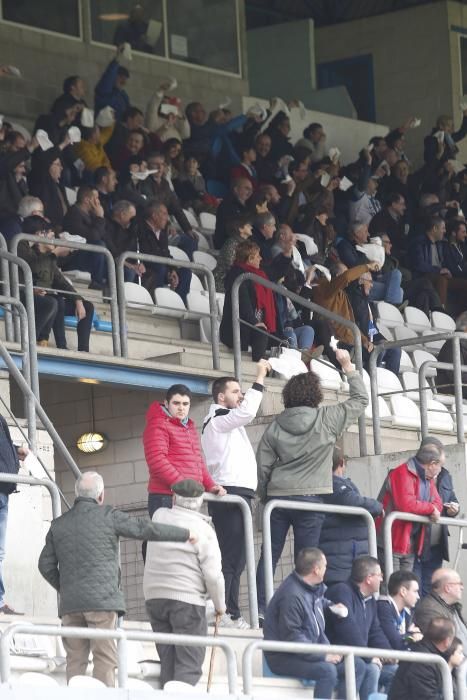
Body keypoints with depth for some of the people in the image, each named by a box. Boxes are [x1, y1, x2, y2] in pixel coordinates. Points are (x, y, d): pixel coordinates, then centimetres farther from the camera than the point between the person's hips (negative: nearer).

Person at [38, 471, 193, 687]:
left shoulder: (58, 524, 13)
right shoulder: (108, 516, -1)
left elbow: (46, 565, 13)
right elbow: (145, 529, 1)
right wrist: (185, 534, 10)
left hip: (70, 604, 5)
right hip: (102, 599, -5)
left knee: (75, 659, 6)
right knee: (105, 658, -5)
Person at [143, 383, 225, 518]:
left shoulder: (190, 427, 25)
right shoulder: (158, 425, -3)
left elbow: (199, 462, 31)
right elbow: (157, 461, -15)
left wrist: (210, 486, 14)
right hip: (166, 498, -8)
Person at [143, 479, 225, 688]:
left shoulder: (159, 517, 6)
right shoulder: (203, 529, -6)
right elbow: (213, 575, -8)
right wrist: (220, 604, 6)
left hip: (153, 596, 5)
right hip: (187, 600, -5)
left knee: (167, 661, 12)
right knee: (189, 664, -5)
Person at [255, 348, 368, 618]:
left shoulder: (275, 427, 4)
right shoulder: (327, 419, -3)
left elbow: (263, 466, 7)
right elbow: (361, 400, 8)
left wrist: (264, 496, 18)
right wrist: (348, 367, 15)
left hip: (277, 497, 3)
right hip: (310, 497, -3)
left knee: (269, 556, 7)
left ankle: (261, 609, 4)